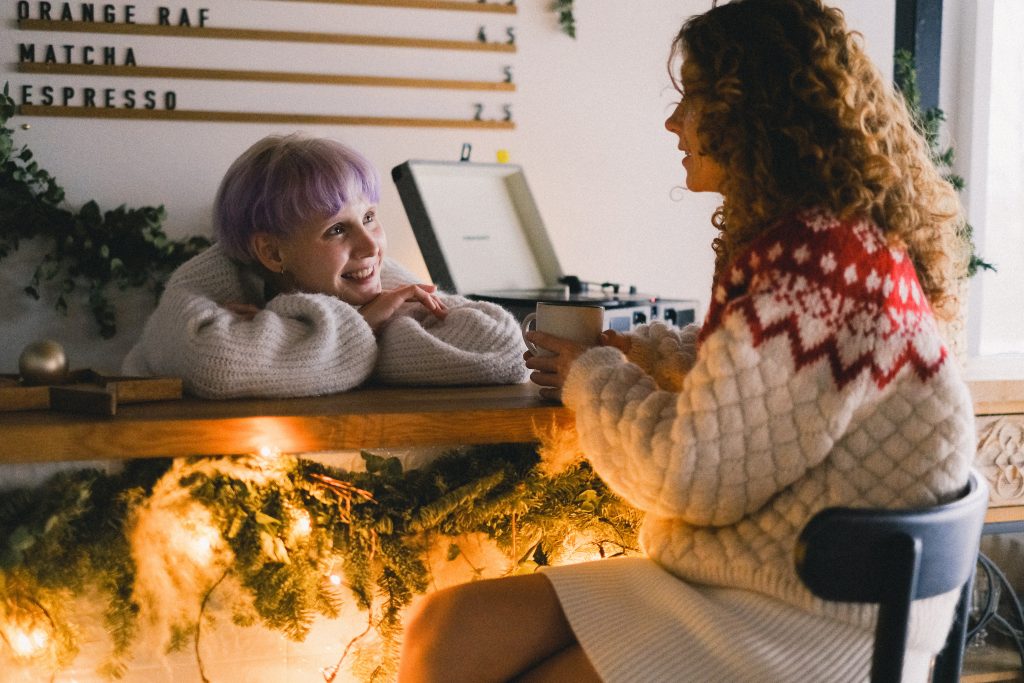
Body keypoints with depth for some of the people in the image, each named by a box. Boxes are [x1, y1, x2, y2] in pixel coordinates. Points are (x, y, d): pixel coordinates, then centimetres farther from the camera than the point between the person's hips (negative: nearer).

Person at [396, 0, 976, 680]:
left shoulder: (822, 255, -21)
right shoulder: (800, 240, 10)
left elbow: (696, 475, -20)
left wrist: (593, 376, -3)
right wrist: (641, 352, 11)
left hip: (811, 625, -9)